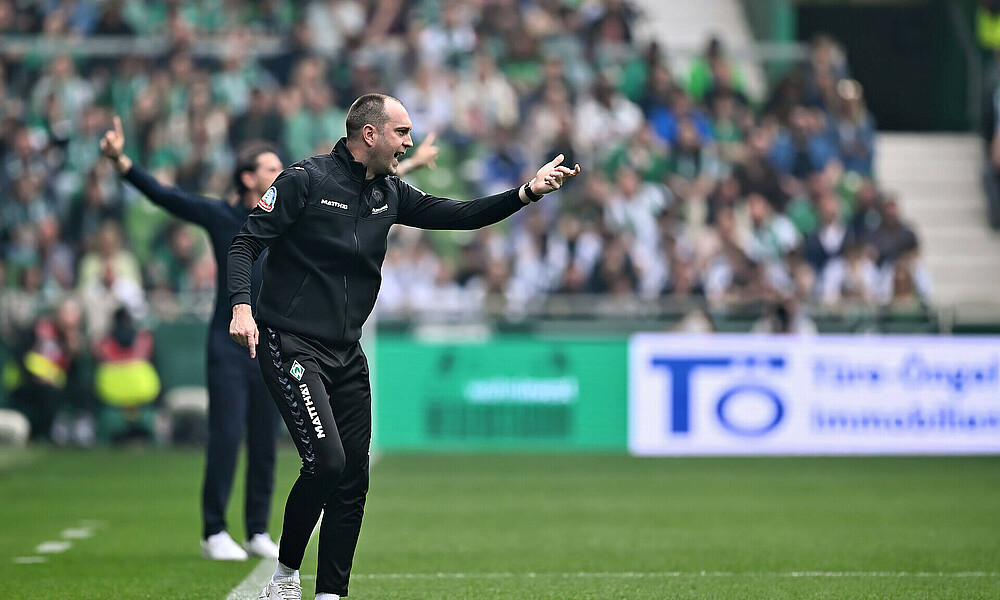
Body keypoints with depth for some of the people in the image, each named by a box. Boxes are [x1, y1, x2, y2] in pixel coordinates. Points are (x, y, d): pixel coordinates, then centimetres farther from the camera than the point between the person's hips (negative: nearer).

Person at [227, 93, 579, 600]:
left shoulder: (389, 194, 11)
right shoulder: (306, 180, -9)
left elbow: (456, 215, 11)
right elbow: (245, 243, -9)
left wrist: (528, 192, -1)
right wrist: (242, 305, -25)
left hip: (347, 357, 7)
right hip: (291, 346, -7)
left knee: (353, 477, 3)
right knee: (326, 461, -19)